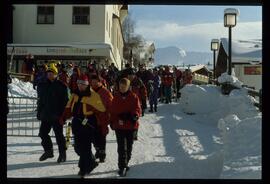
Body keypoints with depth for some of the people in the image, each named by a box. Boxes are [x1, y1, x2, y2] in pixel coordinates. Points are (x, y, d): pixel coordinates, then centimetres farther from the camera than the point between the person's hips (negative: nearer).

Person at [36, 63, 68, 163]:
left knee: (59, 134, 1)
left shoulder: (61, 86, -5)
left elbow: (65, 101, -6)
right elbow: (40, 100, 17)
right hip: (45, 115, 5)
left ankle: (62, 153, 13)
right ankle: (48, 151, 25)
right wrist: (39, 113, 13)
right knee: (43, 133, 8)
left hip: (57, 115, -5)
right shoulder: (42, 86, 11)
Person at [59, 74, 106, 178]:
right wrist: (63, 118, 4)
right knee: (78, 147, 9)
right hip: (77, 125, 6)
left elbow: (101, 111, -6)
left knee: (85, 148, -4)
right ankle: (91, 163, 30)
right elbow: (69, 108, 17)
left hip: (88, 125, -6)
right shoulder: (74, 95, 12)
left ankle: (84, 168, 13)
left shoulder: (94, 96, -7)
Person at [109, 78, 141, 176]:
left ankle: (125, 163, 31)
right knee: (121, 147, -7)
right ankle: (122, 166, -4)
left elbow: (138, 109, -6)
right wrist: (112, 122, 9)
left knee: (129, 146, 13)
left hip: (131, 125, 0)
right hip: (119, 125, 0)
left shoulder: (133, 97, -3)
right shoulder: (116, 97, 4)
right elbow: (112, 111, 10)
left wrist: (135, 116, -26)